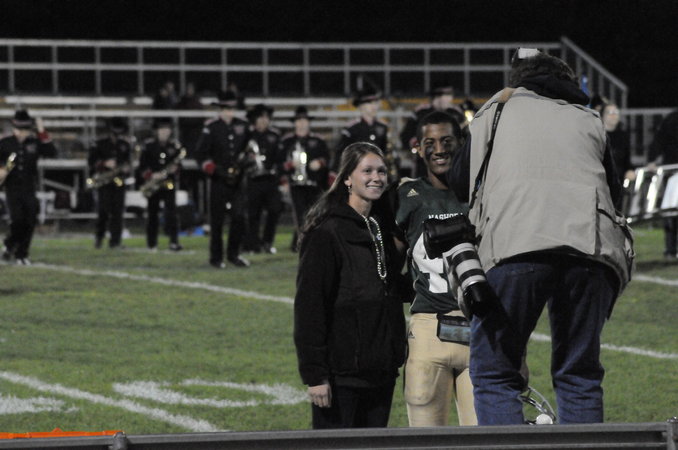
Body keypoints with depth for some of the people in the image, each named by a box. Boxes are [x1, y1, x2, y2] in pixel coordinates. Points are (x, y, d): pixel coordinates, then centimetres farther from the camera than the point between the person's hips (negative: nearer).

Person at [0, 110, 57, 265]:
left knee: (30, 223, -1)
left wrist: (42, 133, -11)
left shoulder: (34, 143, 4)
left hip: (29, 190, 2)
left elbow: (52, 152, -8)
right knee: (17, 220, -14)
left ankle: (21, 254, 12)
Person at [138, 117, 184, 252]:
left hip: (168, 183, 0)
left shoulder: (175, 146, 6)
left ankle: (174, 241, -16)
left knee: (171, 211, -10)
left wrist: (175, 168, -10)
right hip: (153, 183, 0)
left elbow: (178, 163, 12)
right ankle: (152, 242, 13)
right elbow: (142, 165, -1)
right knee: (152, 213, 5)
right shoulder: (149, 145, 1)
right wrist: (151, 176, -16)